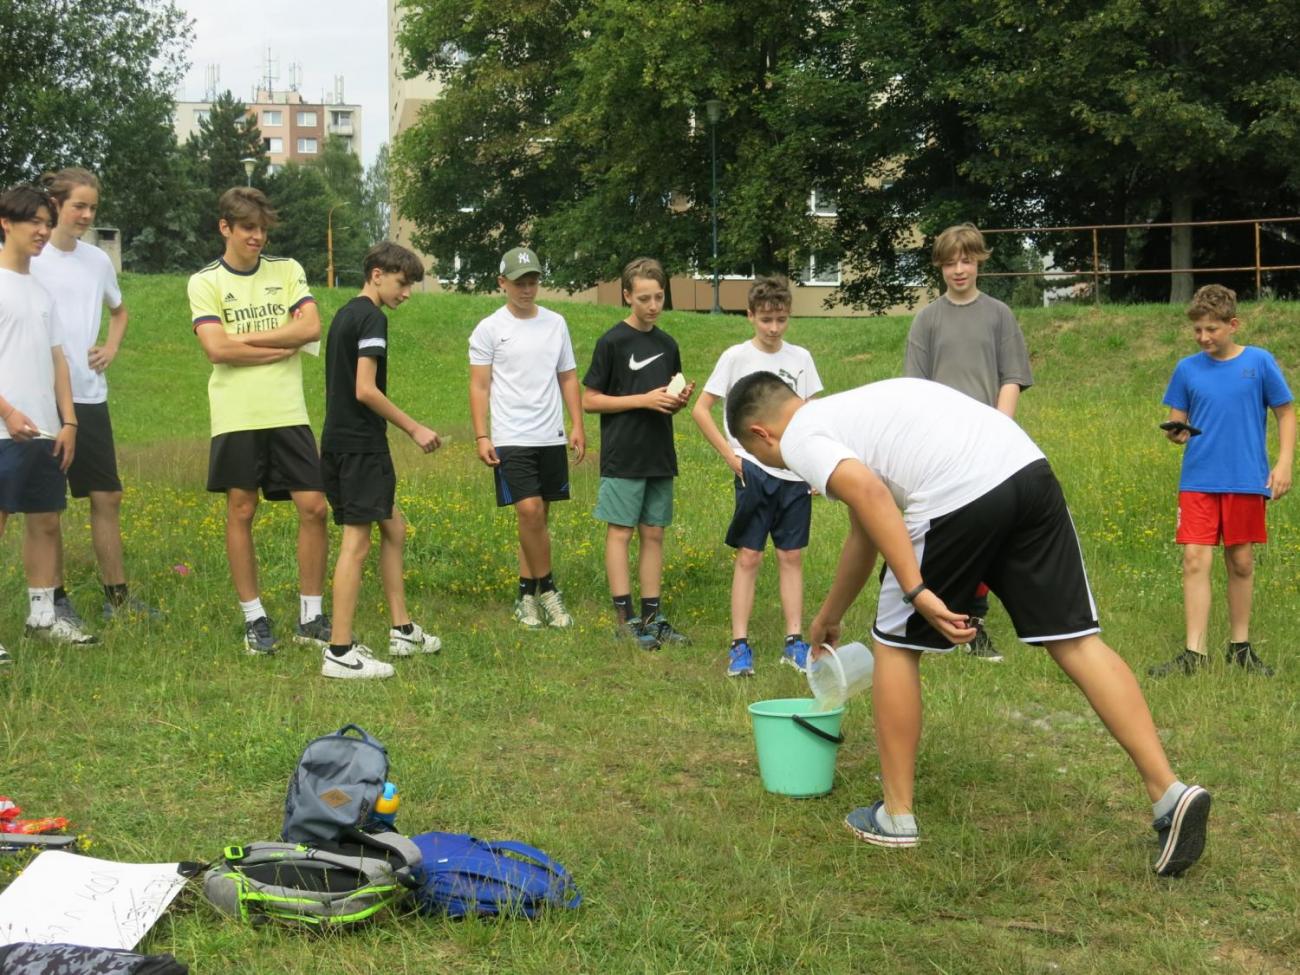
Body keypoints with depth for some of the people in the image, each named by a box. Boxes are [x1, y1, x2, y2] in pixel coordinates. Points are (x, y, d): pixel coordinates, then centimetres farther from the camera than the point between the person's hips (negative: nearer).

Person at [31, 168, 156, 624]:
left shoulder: (98, 260, 10)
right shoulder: (32, 260, -7)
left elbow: (119, 311, 27)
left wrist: (111, 348, 10)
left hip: (91, 396, 5)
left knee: (107, 496, 8)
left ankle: (116, 596, 18)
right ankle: (56, 599, 12)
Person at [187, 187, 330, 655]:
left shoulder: (287, 270, 9)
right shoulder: (205, 282, 1)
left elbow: (311, 327, -6)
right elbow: (217, 349, -12)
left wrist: (247, 337, -10)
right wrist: (284, 345, -8)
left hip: (288, 413, 2)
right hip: (236, 418, -2)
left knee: (313, 507, -1)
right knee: (241, 512, 3)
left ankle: (311, 616, 10)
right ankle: (254, 618, 14)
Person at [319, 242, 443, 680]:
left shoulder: (344, 315, 17)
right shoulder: (371, 318, -12)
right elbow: (366, 390, -19)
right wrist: (414, 428, -11)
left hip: (339, 442, 10)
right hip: (361, 444, -10)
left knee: (393, 529, 18)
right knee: (356, 541, -8)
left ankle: (402, 630, 23)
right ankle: (340, 653, -7)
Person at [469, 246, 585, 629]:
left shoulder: (556, 324, 10)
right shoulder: (489, 329, -1)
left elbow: (568, 378, 15)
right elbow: (479, 386, -1)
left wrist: (577, 426, 6)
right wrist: (481, 437, -9)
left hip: (552, 438, 4)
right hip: (511, 439, -4)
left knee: (538, 515, 6)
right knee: (529, 511, -14)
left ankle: (527, 594, 13)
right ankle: (547, 589, 0)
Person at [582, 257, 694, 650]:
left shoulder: (667, 345, 11)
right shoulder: (612, 342, -7)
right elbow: (589, 400, -8)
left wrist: (680, 399, -5)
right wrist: (644, 400, -15)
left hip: (659, 456, 6)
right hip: (622, 456, -6)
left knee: (654, 533, 8)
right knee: (621, 531, -2)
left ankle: (652, 616, 13)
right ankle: (625, 618, 2)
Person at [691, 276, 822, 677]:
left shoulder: (800, 358, 8)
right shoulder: (737, 357, -2)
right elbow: (700, 409, -1)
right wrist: (730, 455, -6)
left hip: (795, 474, 3)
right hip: (754, 471, -3)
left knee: (791, 556, 7)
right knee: (749, 556, -3)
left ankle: (794, 641, 13)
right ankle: (739, 645, 2)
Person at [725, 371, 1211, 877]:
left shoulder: (800, 438, 9)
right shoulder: (847, 412, 36)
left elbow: (869, 493, -13)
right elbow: (865, 532, 47)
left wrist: (916, 590, -15)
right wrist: (829, 616, 59)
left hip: (957, 494, -8)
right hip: (1029, 470, 8)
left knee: (895, 644, 13)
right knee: (1076, 642, 9)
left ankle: (896, 817, 21)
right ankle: (1169, 793, 2)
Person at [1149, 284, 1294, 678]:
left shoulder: (1259, 362, -2)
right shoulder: (1187, 369, 3)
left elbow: (1286, 413, 4)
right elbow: (1176, 421, 9)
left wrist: (1284, 463, -6)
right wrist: (1176, 432, -15)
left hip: (1246, 482, -1)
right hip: (1198, 482, 1)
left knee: (1241, 562, 8)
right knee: (1195, 561, -7)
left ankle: (1240, 646, 23)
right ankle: (1194, 653, -4)